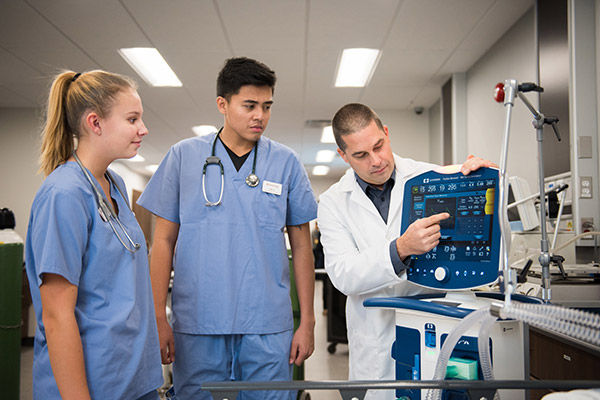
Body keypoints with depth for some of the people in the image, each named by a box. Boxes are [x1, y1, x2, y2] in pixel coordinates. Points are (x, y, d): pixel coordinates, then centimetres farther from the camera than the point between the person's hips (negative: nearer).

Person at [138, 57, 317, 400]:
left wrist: (307, 321, 4)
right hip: (197, 325, 0)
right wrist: (158, 318, 0)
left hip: (268, 327, 1)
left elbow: (301, 245, 7)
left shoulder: (286, 162, 4)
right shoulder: (183, 157, 2)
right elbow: (164, 242, 5)